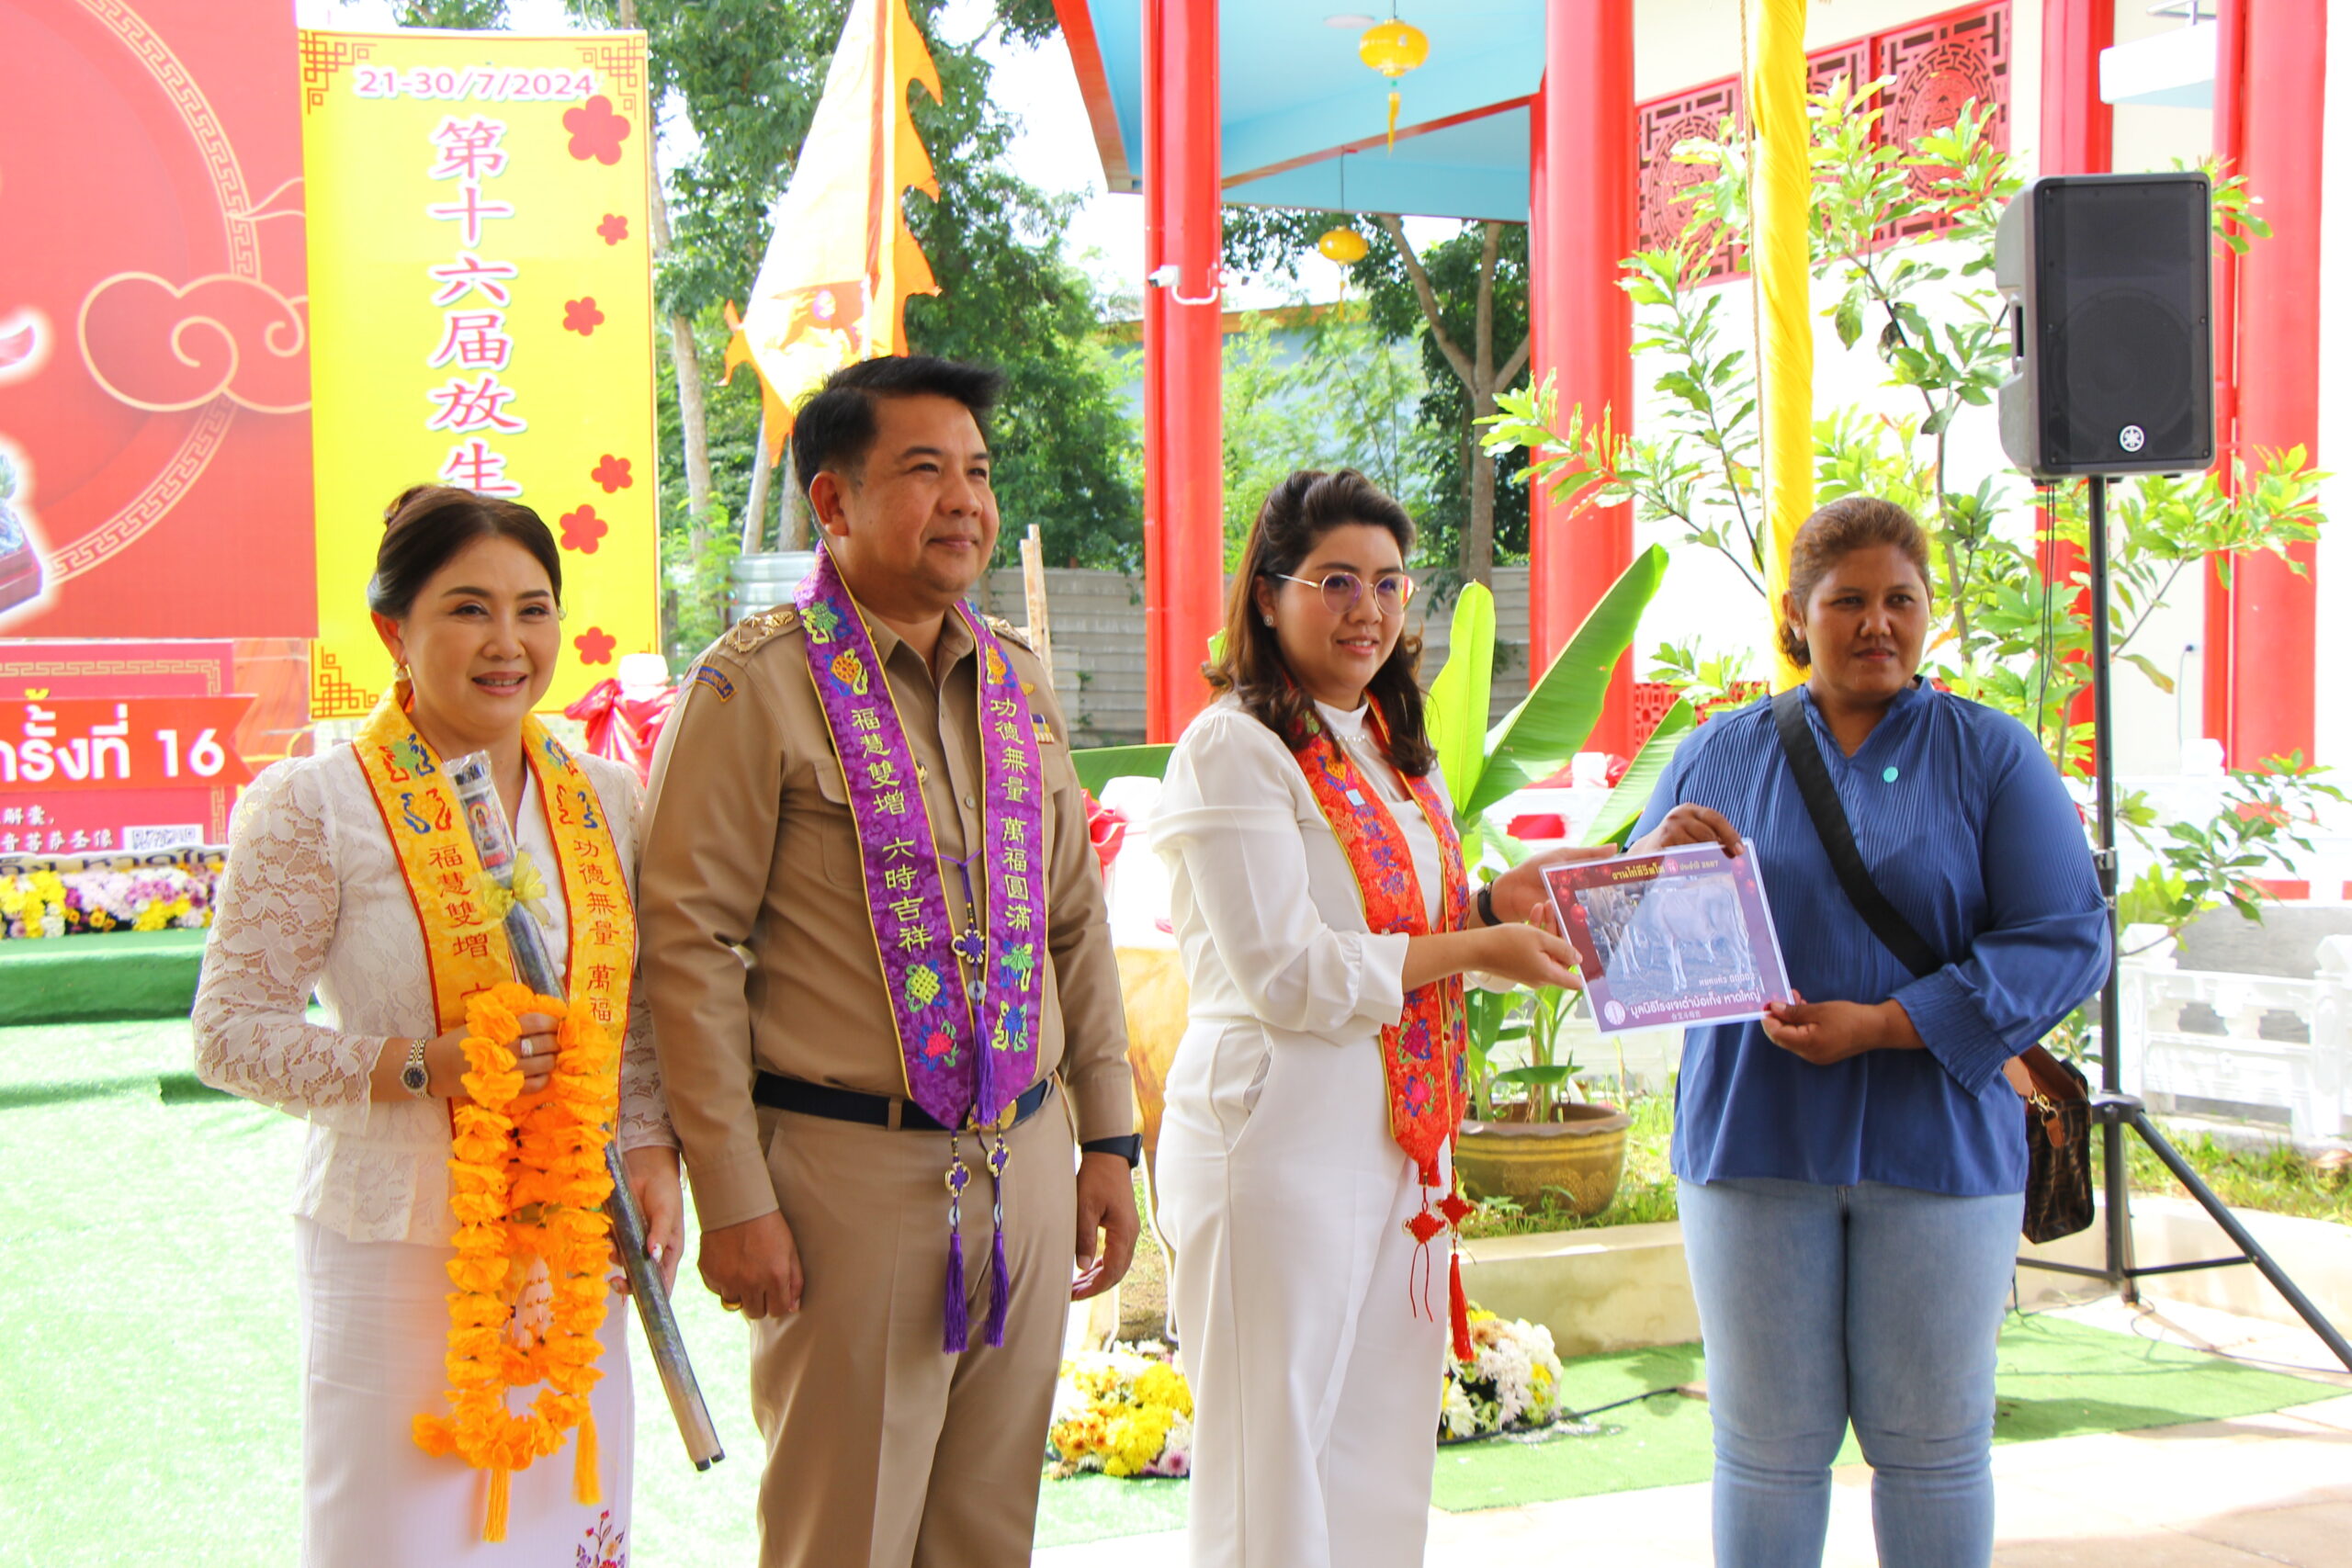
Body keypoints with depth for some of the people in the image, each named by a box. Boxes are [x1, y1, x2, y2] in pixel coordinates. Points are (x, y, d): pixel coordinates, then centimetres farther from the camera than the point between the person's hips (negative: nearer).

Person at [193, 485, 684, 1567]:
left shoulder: (604, 799, 7)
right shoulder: (314, 808, -8)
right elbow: (231, 1034, -8)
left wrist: (650, 1149, -1)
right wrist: (422, 1067, -19)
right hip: (401, 1249, -5)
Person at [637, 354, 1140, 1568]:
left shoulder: (1019, 680, 12)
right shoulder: (754, 687, -8)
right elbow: (688, 943, -11)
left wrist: (1109, 1141, 14)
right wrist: (732, 1199, -13)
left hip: (1027, 1166, 6)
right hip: (849, 1171, -6)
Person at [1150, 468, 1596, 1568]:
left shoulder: (1395, 754, 15)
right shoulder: (1234, 751, -11)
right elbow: (1286, 975, -16)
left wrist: (1494, 902, 6)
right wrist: (1476, 949, -13)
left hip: (1403, 1142, 8)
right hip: (1280, 1140, -8)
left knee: (1382, 1462, 13)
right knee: (1276, 1478, -1)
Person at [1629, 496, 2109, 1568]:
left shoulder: (1991, 755, 3)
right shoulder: (1720, 755, 8)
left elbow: (2067, 939, -7)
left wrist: (1883, 1026, -16)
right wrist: (1650, 862, -16)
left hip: (1935, 1147, -1)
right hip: (1754, 1145, 1)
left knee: (1932, 1444, 8)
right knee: (1767, 1447, 6)